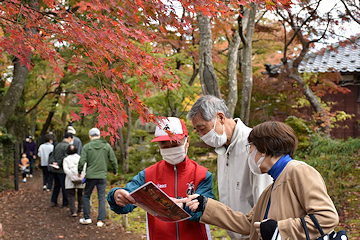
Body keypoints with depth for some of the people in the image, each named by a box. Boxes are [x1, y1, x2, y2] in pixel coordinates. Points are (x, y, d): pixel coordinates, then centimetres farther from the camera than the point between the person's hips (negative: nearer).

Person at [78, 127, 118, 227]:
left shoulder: (86, 147, -4)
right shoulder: (107, 146, 2)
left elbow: (82, 161, -7)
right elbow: (113, 160, 4)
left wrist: (79, 171, 11)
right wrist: (115, 171, 20)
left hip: (90, 175, -1)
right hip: (102, 176, 1)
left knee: (86, 196, 15)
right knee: (101, 198, 7)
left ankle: (87, 218, 20)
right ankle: (100, 220, 5)